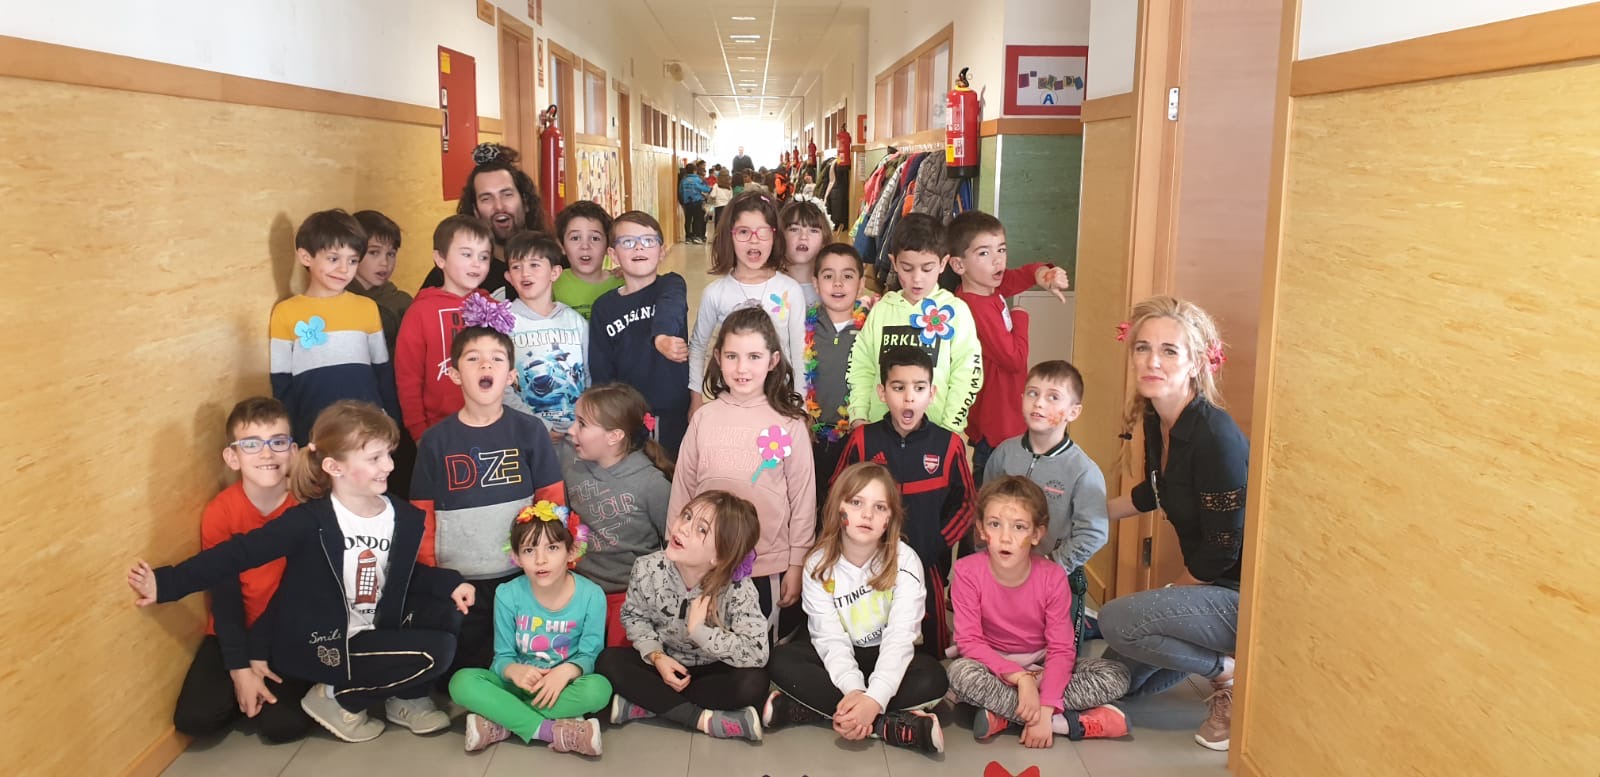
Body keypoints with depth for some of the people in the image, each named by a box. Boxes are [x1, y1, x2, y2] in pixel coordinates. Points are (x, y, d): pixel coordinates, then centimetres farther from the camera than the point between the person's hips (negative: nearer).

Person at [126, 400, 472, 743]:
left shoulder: (403, 517, -2)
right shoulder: (311, 521, -19)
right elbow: (240, 553, -17)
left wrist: (450, 584, -3)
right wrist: (168, 582, -19)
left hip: (374, 631, 7)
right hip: (317, 644, -7)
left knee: (445, 612, -10)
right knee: (433, 653, -19)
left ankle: (404, 696, 8)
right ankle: (336, 698, 1)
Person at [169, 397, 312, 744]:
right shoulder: (218, 514, -12)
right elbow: (225, 595, -11)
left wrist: (262, 655, -16)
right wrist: (240, 668, -17)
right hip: (236, 630, 2)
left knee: (284, 724, -18)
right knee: (194, 718, -16)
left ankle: (280, 684, 14)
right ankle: (247, 687, 13)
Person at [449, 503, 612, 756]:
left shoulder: (591, 595, -13)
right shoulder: (508, 594, -10)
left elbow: (588, 656, -9)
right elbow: (503, 656, -5)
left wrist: (566, 671, -33)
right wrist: (513, 670, -31)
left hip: (563, 683, -1)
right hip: (520, 682, 1)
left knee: (599, 688, -34)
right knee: (462, 682, -27)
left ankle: (501, 723, -25)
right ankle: (552, 731, -30)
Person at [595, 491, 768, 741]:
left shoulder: (738, 588, -27)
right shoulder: (647, 569, -20)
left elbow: (757, 653, -30)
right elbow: (633, 616, -2)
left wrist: (699, 631, -33)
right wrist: (656, 656, -18)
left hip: (712, 670, -2)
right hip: (664, 663, 3)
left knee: (754, 683, -32)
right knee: (608, 661, -22)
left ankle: (647, 703, -21)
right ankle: (704, 719, -26)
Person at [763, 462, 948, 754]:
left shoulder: (905, 562, -18)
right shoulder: (819, 564, -13)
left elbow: (900, 638, -26)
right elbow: (831, 638, -19)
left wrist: (874, 698, -41)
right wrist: (853, 690, -38)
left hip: (886, 656, -1)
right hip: (840, 657, 2)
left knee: (933, 679, -30)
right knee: (780, 661, -25)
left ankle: (802, 707, -31)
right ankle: (897, 726, -30)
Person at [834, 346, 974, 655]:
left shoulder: (949, 444, -5)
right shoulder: (862, 440, -4)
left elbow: (966, 503, 4)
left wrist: (936, 545, -5)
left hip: (928, 569, 0)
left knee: (933, 646, 12)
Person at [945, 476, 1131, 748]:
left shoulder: (1053, 576, -16)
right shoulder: (967, 572, -18)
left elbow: (1061, 649, -18)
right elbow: (969, 640, -20)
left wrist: (1044, 710, -31)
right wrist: (1021, 678, -30)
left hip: (1041, 667, 2)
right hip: (994, 666, -2)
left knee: (1116, 676, -20)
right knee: (961, 673, -36)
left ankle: (1004, 714, -22)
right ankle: (1069, 722, -25)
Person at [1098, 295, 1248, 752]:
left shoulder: (1216, 437, -27)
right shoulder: (1155, 421, -2)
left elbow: (1223, 549, -22)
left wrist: (1170, 593, -7)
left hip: (1245, 597, -9)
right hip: (1209, 586, 9)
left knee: (1116, 620, -23)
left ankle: (1232, 674, -4)